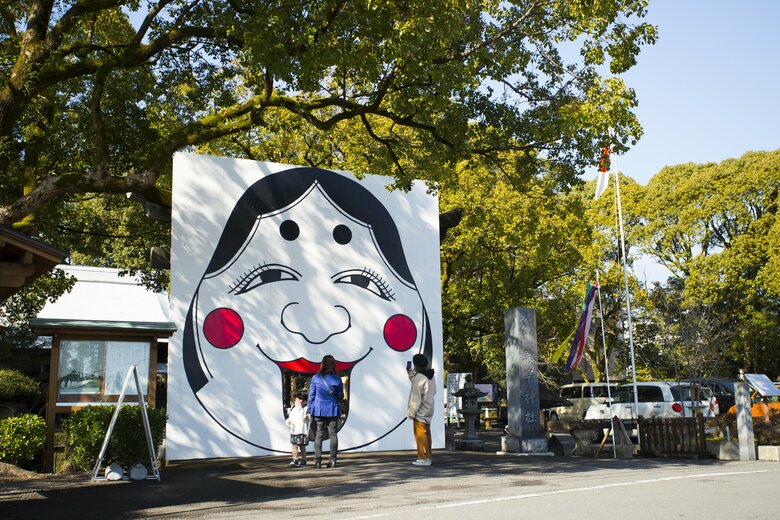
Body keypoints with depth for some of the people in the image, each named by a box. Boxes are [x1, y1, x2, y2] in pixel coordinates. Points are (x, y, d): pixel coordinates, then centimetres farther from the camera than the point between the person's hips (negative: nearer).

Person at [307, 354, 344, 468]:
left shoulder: (315, 378, -4)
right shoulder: (337, 379, -3)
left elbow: (311, 395, -1)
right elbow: (340, 396, 6)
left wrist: (310, 410, 7)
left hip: (318, 410, 0)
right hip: (333, 410, 1)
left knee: (318, 435, 3)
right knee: (333, 434, 8)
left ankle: (317, 461, 0)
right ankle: (332, 460, 8)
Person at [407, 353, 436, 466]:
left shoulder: (419, 378, -21)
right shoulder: (430, 376, 6)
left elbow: (416, 398, -21)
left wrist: (411, 413, -14)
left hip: (420, 411, -9)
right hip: (429, 410, 9)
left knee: (420, 435, -2)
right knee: (426, 434, 14)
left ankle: (423, 458, 0)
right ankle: (427, 457, 20)